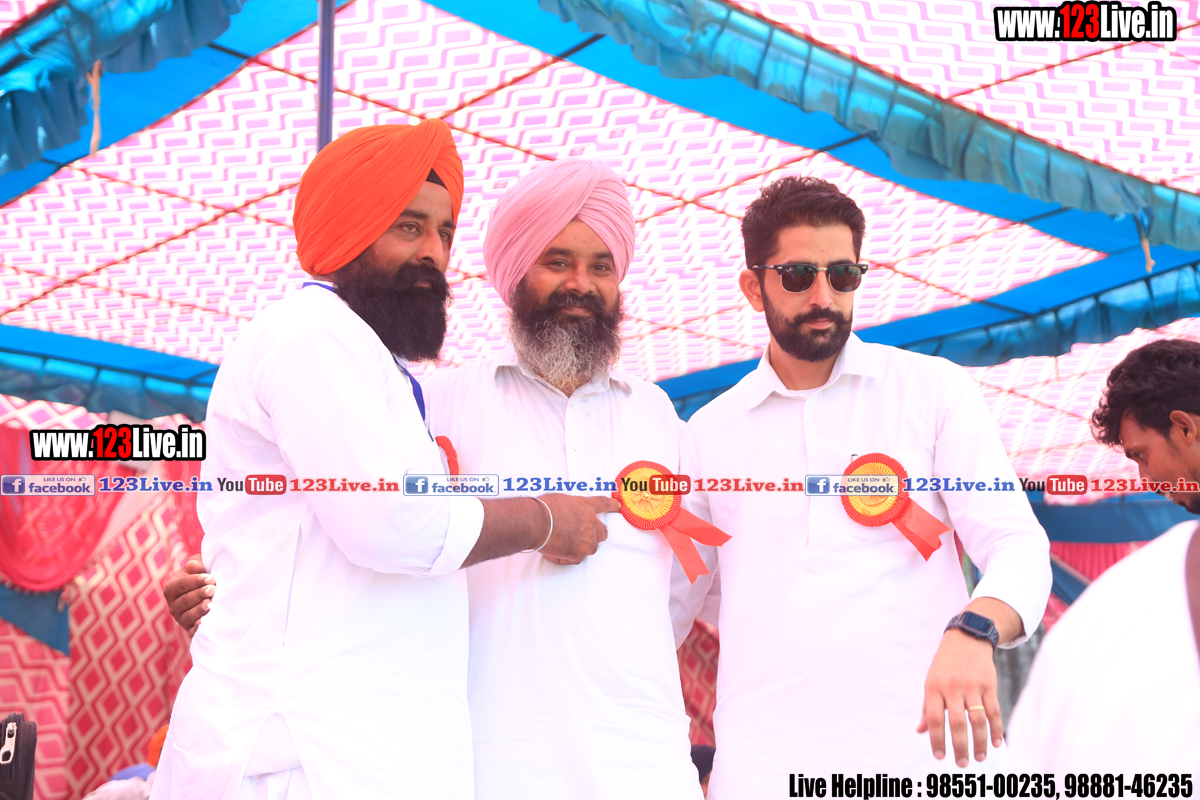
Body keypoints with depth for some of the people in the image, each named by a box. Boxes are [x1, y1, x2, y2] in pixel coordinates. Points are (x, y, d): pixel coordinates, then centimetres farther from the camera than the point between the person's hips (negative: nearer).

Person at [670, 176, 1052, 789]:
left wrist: (974, 631, -22)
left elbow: (1019, 544, -2)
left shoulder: (934, 389, 5)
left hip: (916, 743, -1)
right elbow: (670, 604, 16)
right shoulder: (709, 432, 10)